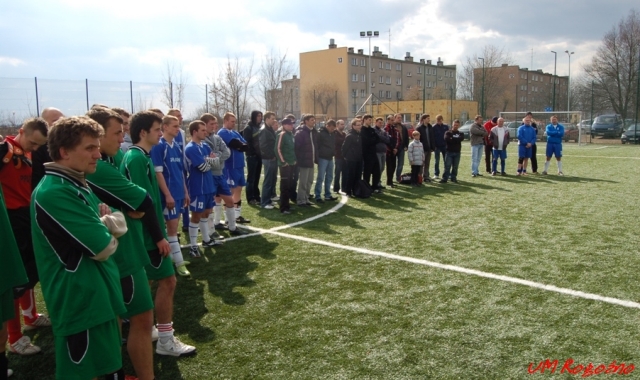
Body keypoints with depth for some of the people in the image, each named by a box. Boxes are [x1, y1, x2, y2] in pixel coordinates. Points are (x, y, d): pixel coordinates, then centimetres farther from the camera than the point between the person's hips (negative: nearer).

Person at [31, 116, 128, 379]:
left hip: (98, 297, 10)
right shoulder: (55, 193, -23)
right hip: (81, 303, -10)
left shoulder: (77, 186, 10)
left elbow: (119, 223, 9)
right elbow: (103, 248, -24)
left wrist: (103, 224, -12)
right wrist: (107, 225, -3)